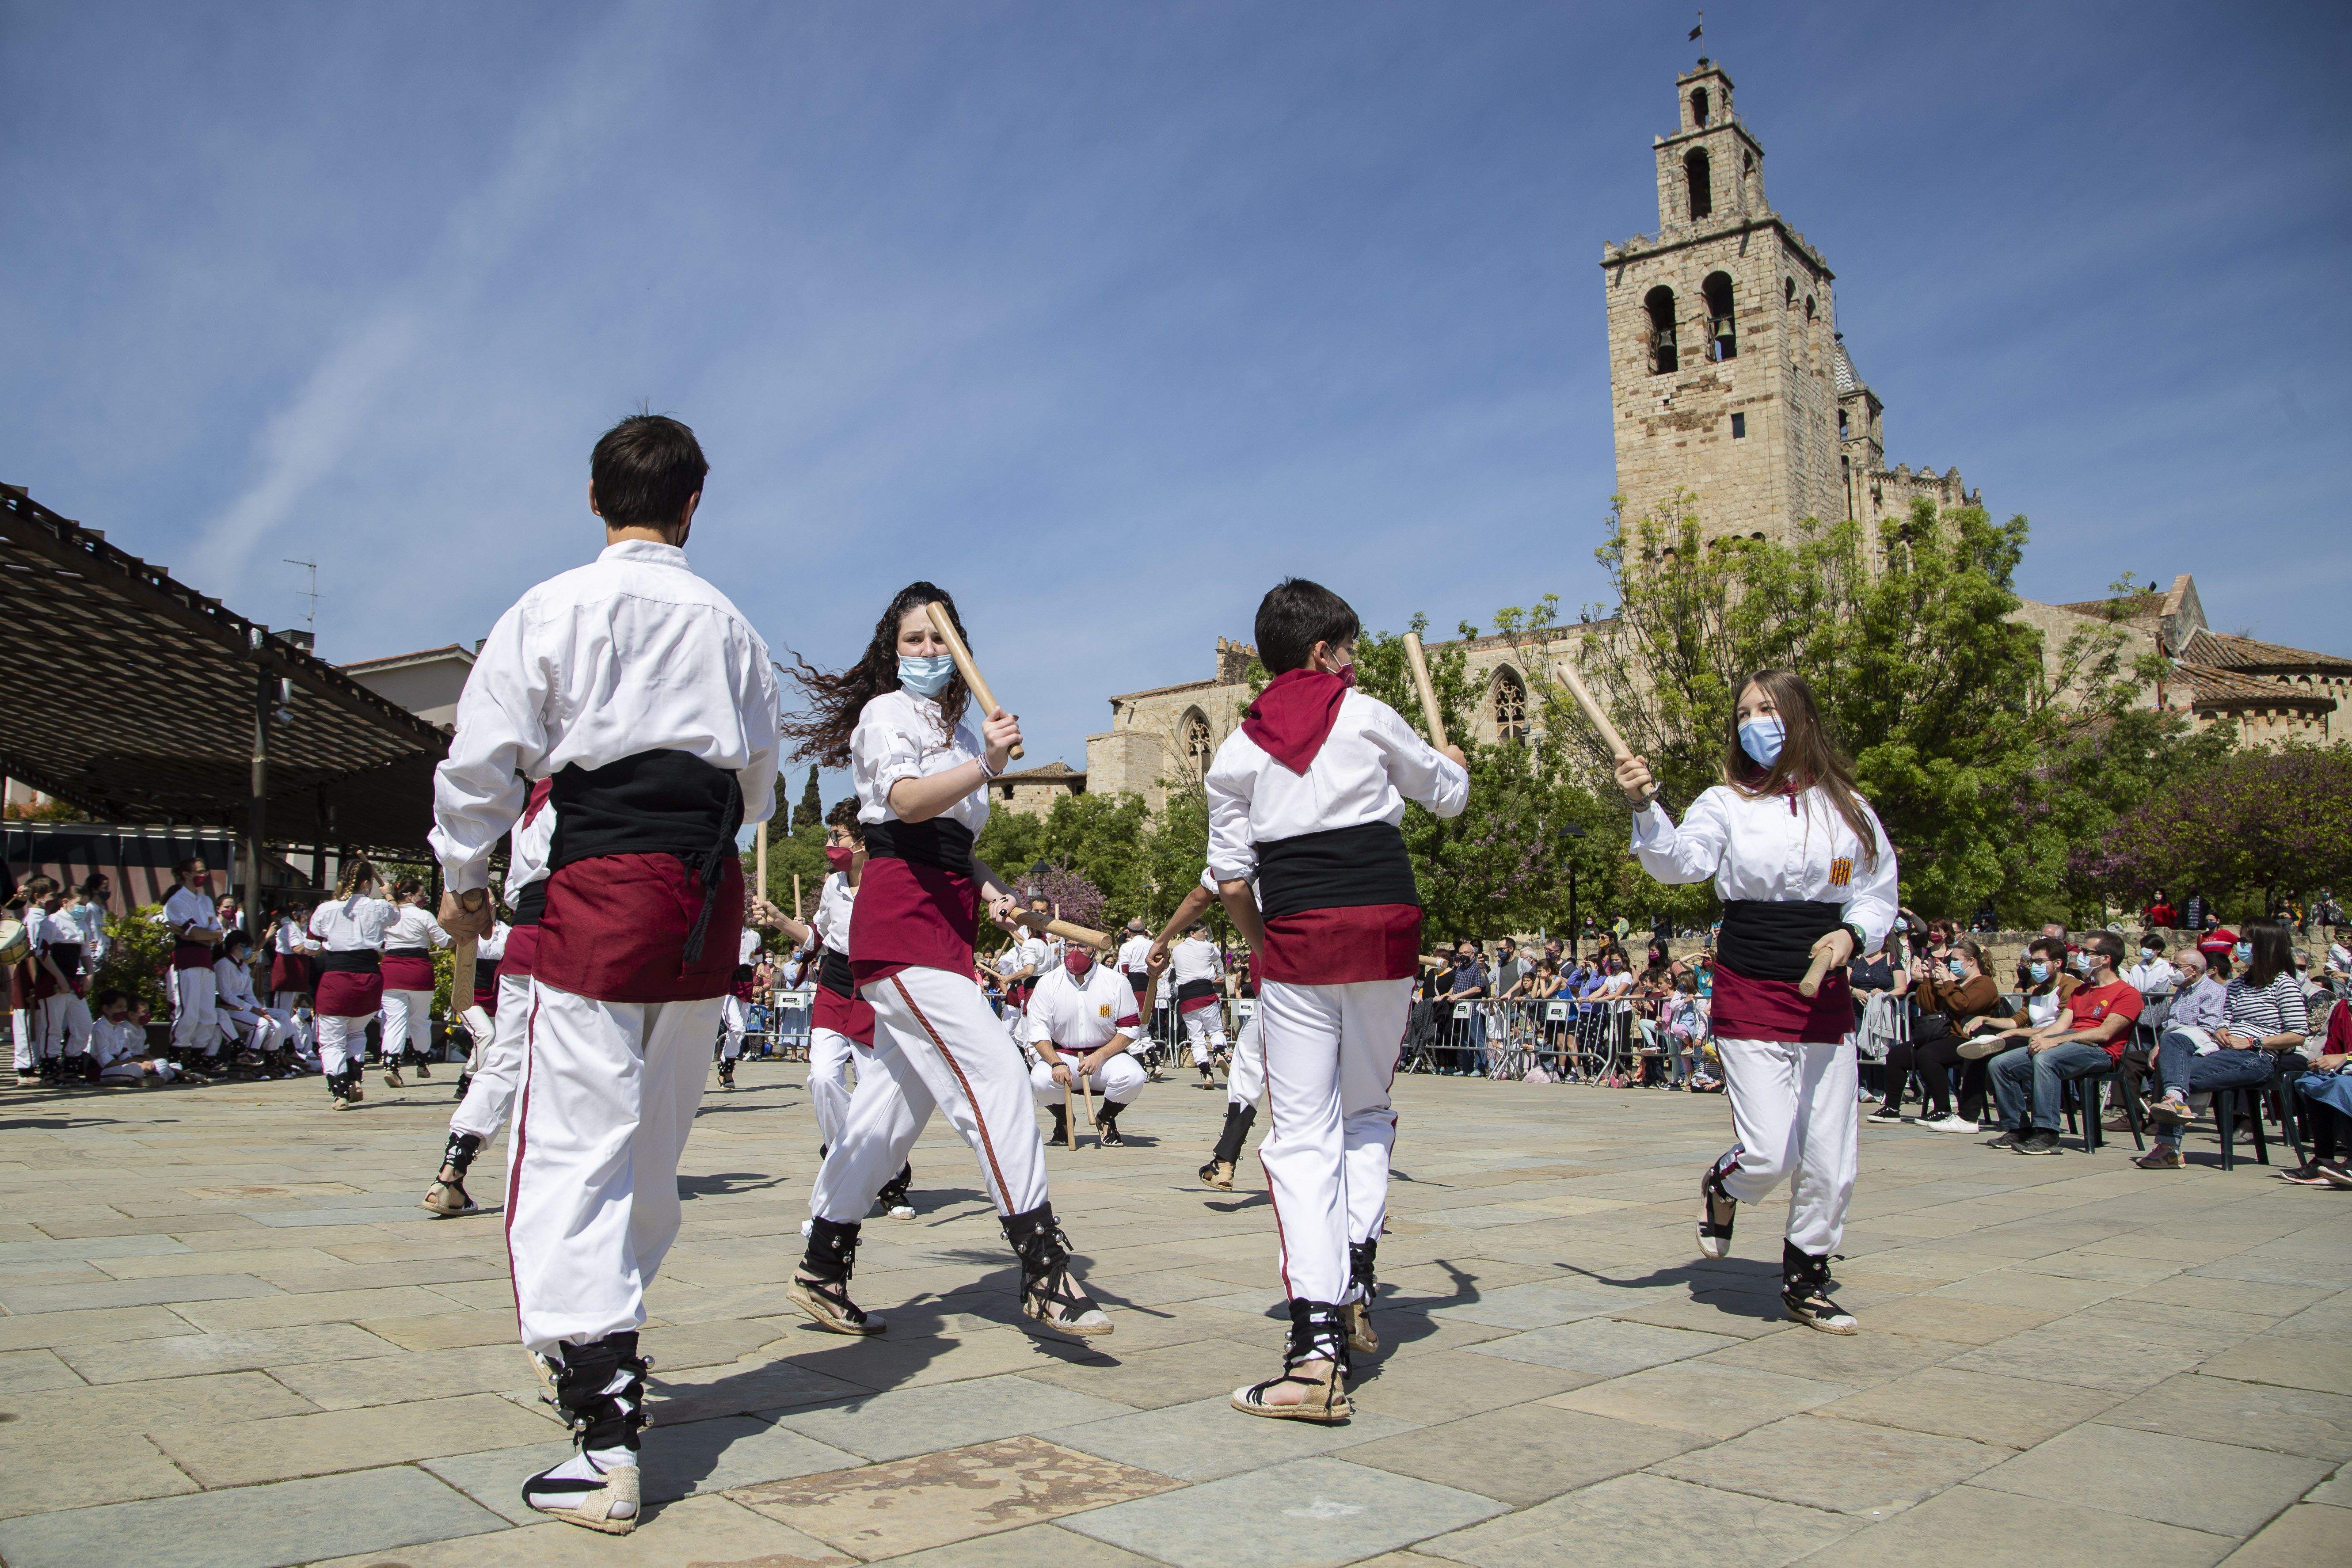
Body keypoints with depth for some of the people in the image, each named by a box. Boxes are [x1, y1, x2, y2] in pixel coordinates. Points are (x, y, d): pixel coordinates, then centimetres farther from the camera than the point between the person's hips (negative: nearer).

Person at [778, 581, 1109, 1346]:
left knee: (898, 1095, 11)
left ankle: (822, 1270, 22)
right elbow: (909, 801, -21)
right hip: (901, 913, -9)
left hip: (946, 917, 9)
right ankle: (1043, 1272, -14)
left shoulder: (960, 728, 22)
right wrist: (987, 764, -36)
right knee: (995, 1072, -16)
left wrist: (985, 886, 9)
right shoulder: (886, 712, -2)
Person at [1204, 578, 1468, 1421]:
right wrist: (1454, 763, 42)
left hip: (1295, 940, 0)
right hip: (1385, 931, 0)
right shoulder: (1367, 716, 5)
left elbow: (1231, 880, 4)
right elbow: (1447, 794, 20)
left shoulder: (1237, 751, 8)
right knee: (1367, 1111, 21)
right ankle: (1356, 1282, 9)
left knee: (1302, 1137, 0)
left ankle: (1316, 1354, -8)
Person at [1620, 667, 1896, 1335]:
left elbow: (1878, 894, 12)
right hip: (1749, 995, -3)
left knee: (1830, 1161, 7)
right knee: (1772, 1153, -11)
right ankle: (1722, 1186, 25)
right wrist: (1645, 806, -34)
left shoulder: (1848, 807, 6)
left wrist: (1851, 934, -8)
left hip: (1826, 996, 3)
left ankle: (1805, 1282, 27)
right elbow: (1679, 861, -17)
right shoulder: (1726, 803, -1)